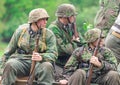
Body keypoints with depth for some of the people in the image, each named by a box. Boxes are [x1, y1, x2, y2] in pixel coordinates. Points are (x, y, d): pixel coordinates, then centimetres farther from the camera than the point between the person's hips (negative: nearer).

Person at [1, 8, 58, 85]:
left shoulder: (49, 34, 4)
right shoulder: (20, 31, 7)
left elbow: (53, 54, -5)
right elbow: (9, 51, 13)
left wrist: (41, 57, -28)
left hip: (38, 63, 0)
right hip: (20, 60, 1)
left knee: (47, 66, -33)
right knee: (10, 65, -31)